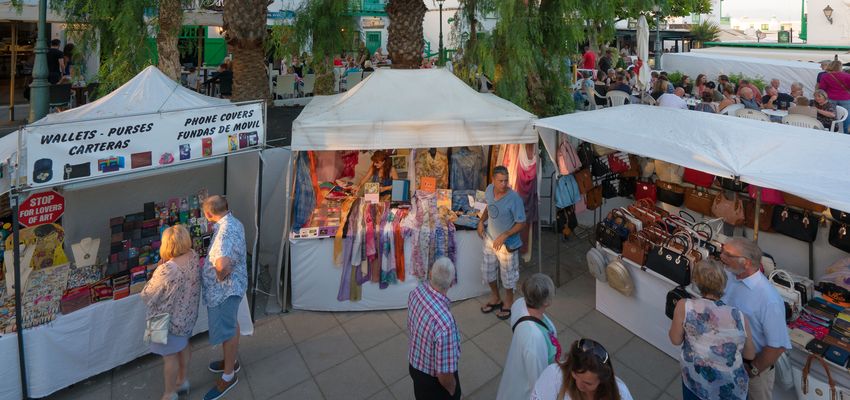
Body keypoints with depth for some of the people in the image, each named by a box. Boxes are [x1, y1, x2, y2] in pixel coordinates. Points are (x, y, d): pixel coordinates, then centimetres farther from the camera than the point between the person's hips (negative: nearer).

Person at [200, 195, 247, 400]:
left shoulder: (226, 231, -30)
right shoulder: (232, 222, 2)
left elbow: (223, 264, -45)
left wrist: (220, 277, -27)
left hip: (224, 290, -10)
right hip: (230, 287, 10)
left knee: (226, 330, 7)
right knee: (231, 325, 25)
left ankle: (229, 375, 24)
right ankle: (231, 361, 45)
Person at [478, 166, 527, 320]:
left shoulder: (514, 198, -27)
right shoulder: (489, 189, -9)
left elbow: (521, 223, -19)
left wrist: (504, 235, -26)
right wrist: (481, 221, -1)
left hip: (507, 243, -6)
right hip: (490, 239, 6)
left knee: (508, 274, 14)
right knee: (488, 271, 20)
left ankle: (508, 302, 40)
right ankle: (495, 298, 45)